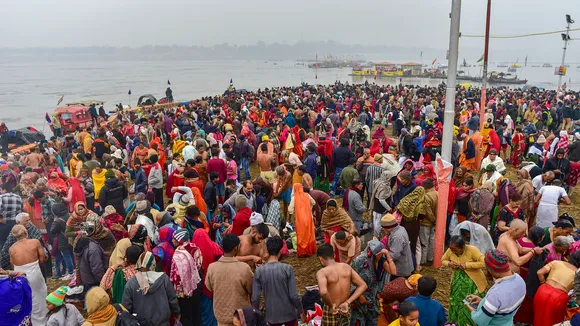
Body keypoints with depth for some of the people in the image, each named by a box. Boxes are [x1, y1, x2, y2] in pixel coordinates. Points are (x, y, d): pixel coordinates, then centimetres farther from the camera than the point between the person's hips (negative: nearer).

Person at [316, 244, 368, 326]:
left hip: (331, 313, -5)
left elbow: (323, 292, -40)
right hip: (346, 311, 5)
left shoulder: (322, 272, -21)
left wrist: (331, 306, -22)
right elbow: (363, 286, -6)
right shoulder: (347, 267, -4)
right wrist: (347, 302, -10)